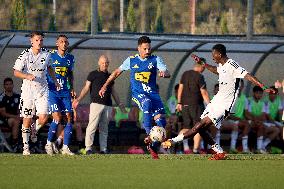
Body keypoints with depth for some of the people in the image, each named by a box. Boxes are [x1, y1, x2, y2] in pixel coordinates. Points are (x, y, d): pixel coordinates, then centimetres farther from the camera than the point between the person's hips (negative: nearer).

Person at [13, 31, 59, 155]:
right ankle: (26, 146, 12)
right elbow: (16, 72, -8)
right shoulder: (25, 55, -8)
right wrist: (28, 76, -23)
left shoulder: (46, 54, 3)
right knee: (27, 119, 1)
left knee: (43, 118, -13)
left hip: (42, 90, 2)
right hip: (28, 89, -2)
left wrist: (55, 80, 17)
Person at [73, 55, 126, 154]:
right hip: (96, 103, -5)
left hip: (108, 105, 5)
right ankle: (88, 148, -15)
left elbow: (113, 92, 26)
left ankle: (103, 148, 7)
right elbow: (86, 88, 3)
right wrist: (78, 99, -8)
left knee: (104, 128, 5)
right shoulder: (93, 74, 6)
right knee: (92, 126, -13)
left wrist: (120, 104, 25)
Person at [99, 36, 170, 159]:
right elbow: (117, 72, 17)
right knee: (147, 103, -37)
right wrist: (105, 86, 15)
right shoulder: (131, 60, 6)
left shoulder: (155, 60, 3)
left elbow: (167, 73, -9)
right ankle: (149, 134, -35)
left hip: (152, 93, 2)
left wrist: (164, 73, -34)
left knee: (161, 120, -12)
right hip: (137, 93, -2)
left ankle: (153, 148, 6)